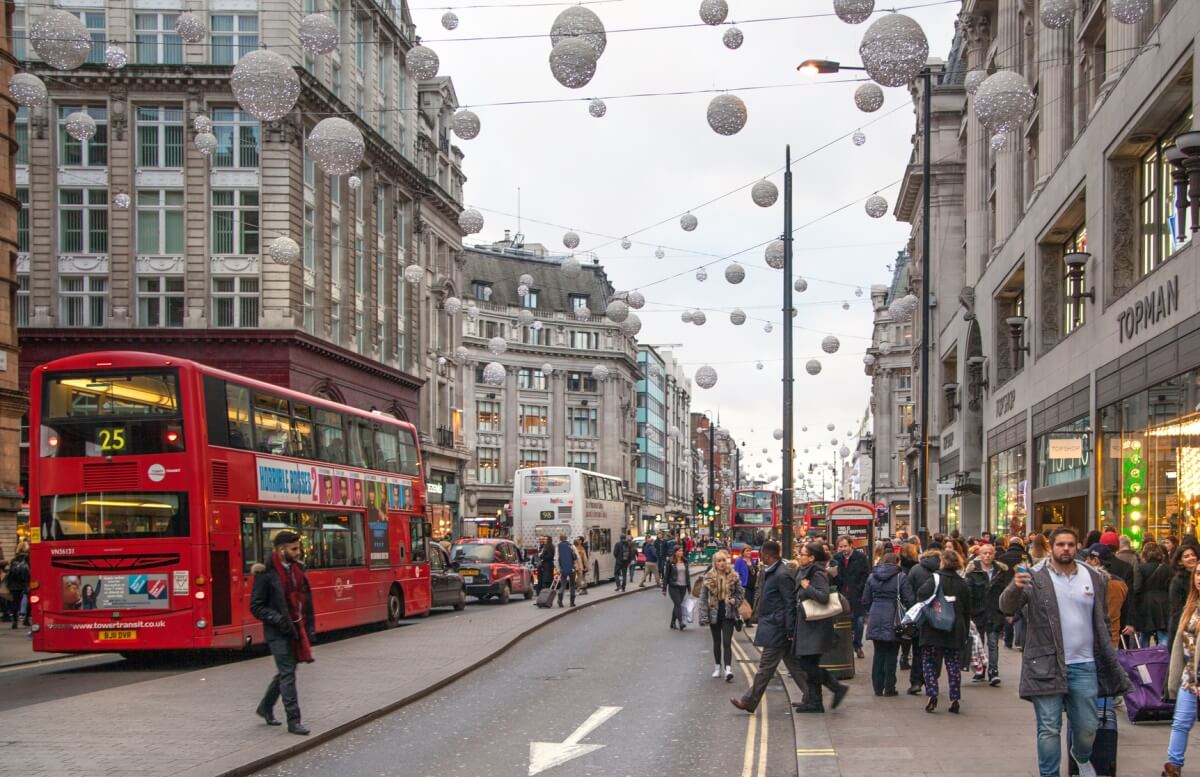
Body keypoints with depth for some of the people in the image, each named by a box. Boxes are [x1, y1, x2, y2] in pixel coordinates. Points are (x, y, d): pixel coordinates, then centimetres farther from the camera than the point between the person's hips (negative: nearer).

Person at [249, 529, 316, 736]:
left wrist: (310, 627, 10)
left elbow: (306, 599, 15)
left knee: (285, 671, 16)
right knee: (287, 674, -7)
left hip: (296, 630, 7)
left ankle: (265, 707, 34)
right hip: (278, 633, -7)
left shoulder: (297, 569, 8)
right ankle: (293, 721, -3)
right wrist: (277, 619, -21)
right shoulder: (266, 574, -12)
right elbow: (256, 607, -11)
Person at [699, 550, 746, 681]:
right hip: (714, 613, 1)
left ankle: (728, 669, -17)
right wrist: (704, 616, -9)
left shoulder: (733, 577, -3)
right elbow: (703, 598, -3)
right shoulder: (709, 578, -4)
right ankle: (718, 666, 28)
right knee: (717, 642, 14)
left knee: (727, 642, -10)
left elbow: (741, 593, 7)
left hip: (728, 613, -1)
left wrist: (734, 601, -14)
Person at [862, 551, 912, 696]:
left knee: (879, 653, 11)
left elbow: (866, 601, 9)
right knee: (891, 654, 3)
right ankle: (889, 688, 4)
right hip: (893, 622, -4)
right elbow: (908, 600, -9)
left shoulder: (872, 577, 7)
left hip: (876, 621, 4)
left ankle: (878, 688, 12)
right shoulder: (900, 577, -6)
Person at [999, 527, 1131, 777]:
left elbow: (1102, 622, 16)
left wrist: (1111, 662, 13)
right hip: (1047, 665, -3)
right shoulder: (1035, 578, -4)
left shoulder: (1093, 578, 9)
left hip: (1083, 665, 3)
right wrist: (1015, 588, -37)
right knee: (1049, 728, 0)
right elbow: (1007, 607, -14)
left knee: (1087, 727, 11)